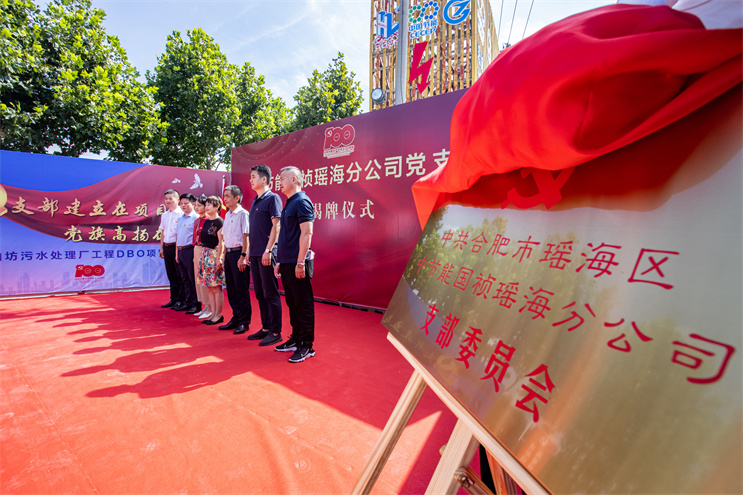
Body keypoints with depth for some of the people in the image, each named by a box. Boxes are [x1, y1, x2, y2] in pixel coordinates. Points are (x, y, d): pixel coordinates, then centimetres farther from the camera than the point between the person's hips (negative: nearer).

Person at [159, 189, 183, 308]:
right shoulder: (164, 215, 15)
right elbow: (162, 232, 20)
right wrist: (161, 248, 17)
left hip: (176, 246, -7)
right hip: (166, 247, 7)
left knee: (179, 275, -1)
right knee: (171, 275, 12)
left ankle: (180, 299, 7)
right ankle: (173, 299, 21)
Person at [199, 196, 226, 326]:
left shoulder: (219, 222, -9)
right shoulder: (206, 221, 14)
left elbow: (221, 242, -13)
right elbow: (203, 239, 18)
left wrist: (219, 258, -17)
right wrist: (202, 255, 13)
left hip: (214, 254, -8)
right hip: (205, 254, 8)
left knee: (216, 287, -3)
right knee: (208, 287, 10)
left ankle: (218, 315, 7)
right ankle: (213, 313, 18)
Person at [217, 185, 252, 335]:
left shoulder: (243, 214, -8)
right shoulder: (227, 215, 16)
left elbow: (246, 236, -13)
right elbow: (226, 238, 19)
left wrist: (243, 256, -18)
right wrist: (224, 256, 16)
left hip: (238, 253, -8)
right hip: (229, 254, 8)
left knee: (241, 290, -2)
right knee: (231, 289, 12)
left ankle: (244, 322, 7)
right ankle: (236, 318, 23)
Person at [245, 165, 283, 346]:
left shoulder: (273, 198, -6)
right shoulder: (255, 201, 18)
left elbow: (276, 225, -14)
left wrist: (268, 250, -19)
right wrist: (249, 251, 17)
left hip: (266, 254, -9)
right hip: (255, 254, 9)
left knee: (271, 294, -3)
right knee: (260, 294, 13)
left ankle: (275, 332, 6)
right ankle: (266, 328, 24)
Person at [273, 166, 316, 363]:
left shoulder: (301, 201, -10)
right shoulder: (288, 203, 18)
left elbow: (306, 233, -18)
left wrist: (300, 262, -22)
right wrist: (280, 262, 19)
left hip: (297, 263, -9)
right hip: (287, 262, 9)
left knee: (303, 305, -1)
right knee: (292, 304, 16)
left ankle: (307, 346, 8)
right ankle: (296, 339, 28)